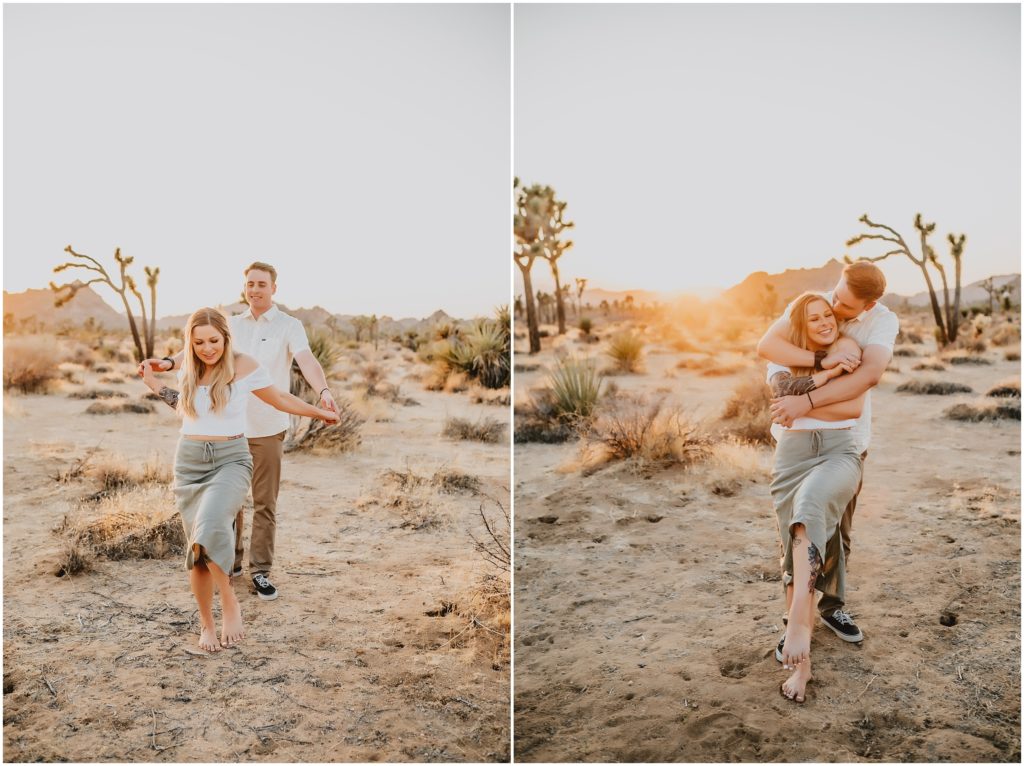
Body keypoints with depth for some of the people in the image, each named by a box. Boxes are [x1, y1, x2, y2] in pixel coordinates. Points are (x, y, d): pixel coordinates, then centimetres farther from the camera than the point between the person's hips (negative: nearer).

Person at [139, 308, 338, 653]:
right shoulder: (188, 371, 7)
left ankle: (229, 603, -12)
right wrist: (156, 386, 18)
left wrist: (319, 412, 18)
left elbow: (280, 398, 10)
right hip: (190, 462, 4)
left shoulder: (243, 366, -5)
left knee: (210, 528, -31)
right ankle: (207, 623, 20)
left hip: (231, 459, -4)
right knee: (199, 546, 2)